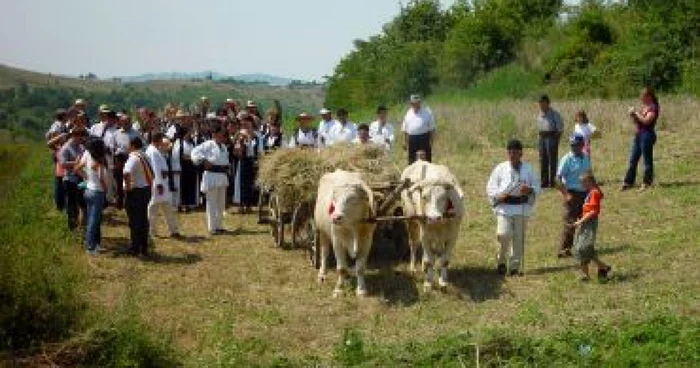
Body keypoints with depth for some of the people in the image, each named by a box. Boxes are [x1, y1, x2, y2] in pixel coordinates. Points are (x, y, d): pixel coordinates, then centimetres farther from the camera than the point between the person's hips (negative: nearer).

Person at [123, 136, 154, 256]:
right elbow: (151, 174, 19)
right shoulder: (144, 158, 10)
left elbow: (127, 173, -33)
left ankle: (135, 248, 2)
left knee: (134, 220, -2)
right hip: (146, 190, 8)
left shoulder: (133, 158, -17)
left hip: (135, 192, -8)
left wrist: (128, 186, -21)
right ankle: (144, 248, 17)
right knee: (143, 219, 12)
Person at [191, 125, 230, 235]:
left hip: (222, 176, 8)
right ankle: (212, 227, 1)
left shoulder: (223, 146, 15)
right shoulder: (208, 145, -9)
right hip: (211, 176, -8)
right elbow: (195, 152, -15)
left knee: (221, 203, 13)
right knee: (212, 203, -4)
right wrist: (204, 160, -23)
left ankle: (218, 226, 24)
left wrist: (227, 166, 11)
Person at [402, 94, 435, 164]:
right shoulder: (408, 113, 12)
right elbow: (405, 130, 16)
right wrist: (405, 142, 12)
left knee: (426, 159, -1)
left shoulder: (427, 112, 2)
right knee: (411, 160, 7)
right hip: (412, 139, 3)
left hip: (424, 138, -3)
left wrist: (431, 141, -7)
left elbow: (432, 128, 0)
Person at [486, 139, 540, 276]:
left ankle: (515, 267, 14)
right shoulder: (500, 168, 5)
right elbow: (490, 186, 6)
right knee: (504, 235, -15)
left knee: (519, 238, 4)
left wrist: (530, 190, -11)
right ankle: (501, 261, 7)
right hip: (504, 207, -2)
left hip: (522, 208, 2)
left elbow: (537, 186, 11)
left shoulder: (528, 169, 9)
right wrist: (498, 195, -13)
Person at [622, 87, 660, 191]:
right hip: (638, 134, 9)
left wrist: (636, 112, -13)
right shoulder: (644, 107, 16)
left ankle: (646, 183, 5)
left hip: (647, 135, -9)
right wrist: (632, 115, 2)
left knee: (647, 160, -1)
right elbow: (637, 122, 20)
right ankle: (628, 182, 12)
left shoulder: (653, 108, -9)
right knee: (633, 160, 8)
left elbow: (646, 120, -22)